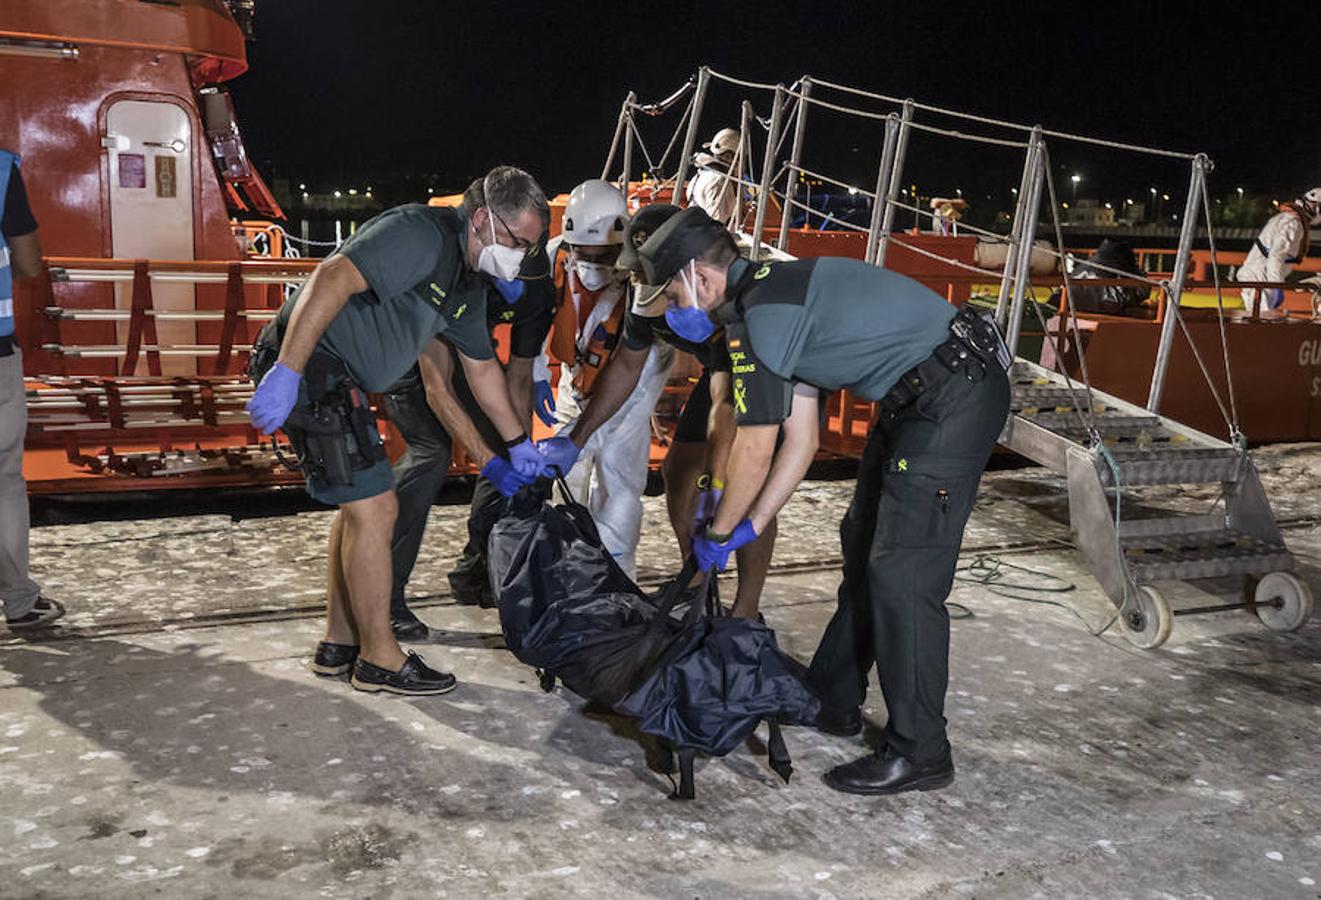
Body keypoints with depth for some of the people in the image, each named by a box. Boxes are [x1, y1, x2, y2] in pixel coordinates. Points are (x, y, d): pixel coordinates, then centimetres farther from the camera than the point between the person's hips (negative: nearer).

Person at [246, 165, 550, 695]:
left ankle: (339, 644, 26)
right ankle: (379, 658, 4)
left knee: (359, 505, 16)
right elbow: (334, 278, -28)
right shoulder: (422, 233, -17)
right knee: (374, 508, -8)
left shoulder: (469, 283, 14)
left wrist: (517, 442, 28)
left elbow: (482, 367, 24)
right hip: (308, 368, -11)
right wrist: (286, 371, -34)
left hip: (339, 382, 11)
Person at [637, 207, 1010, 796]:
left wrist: (718, 535, 3)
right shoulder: (776, 296, 14)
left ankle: (919, 753, 2)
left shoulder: (756, 317, -17)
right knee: (863, 545, 17)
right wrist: (748, 529, 15)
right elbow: (801, 442, 15)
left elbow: (754, 453, -13)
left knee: (902, 574, -9)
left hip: (954, 399, -11)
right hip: (920, 397, 11)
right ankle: (833, 702, 30)